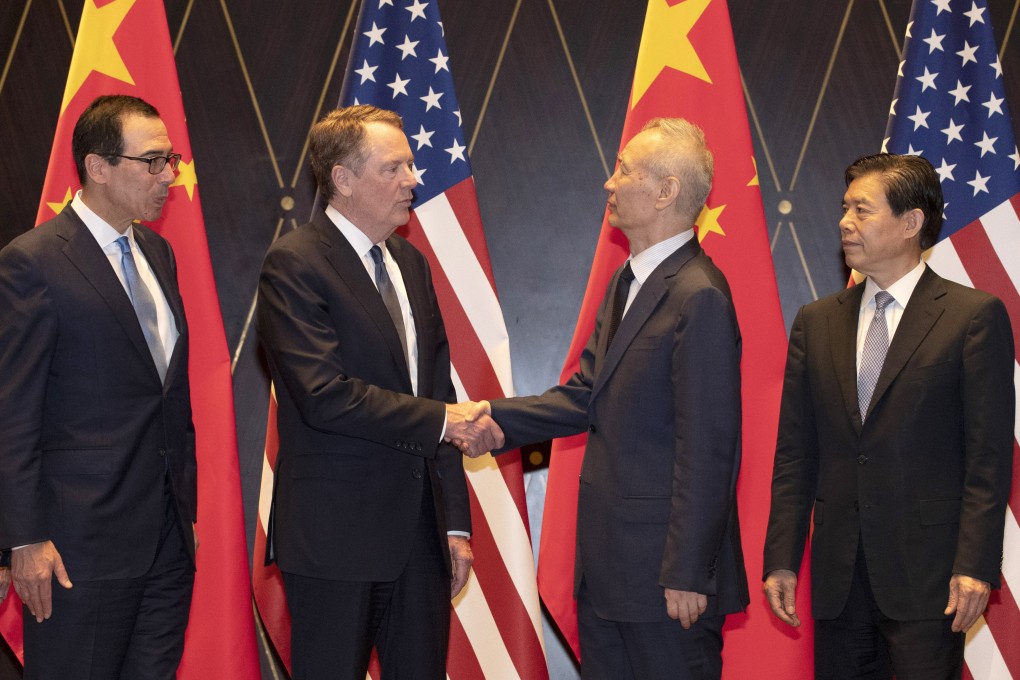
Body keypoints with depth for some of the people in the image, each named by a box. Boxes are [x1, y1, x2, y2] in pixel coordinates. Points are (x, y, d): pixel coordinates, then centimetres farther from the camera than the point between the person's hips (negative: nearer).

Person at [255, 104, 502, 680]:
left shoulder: (412, 264, 14)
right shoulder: (294, 264, -10)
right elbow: (325, 395, -21)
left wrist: (456, 523, 10)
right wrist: (442, 420, -17)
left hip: (420, 530, 7)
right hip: (336, 534, -7)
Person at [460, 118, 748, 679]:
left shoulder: (700, 298, -18)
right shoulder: (624, 284, 14)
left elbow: (706, 448, -21)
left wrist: (686, 573, -20)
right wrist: (495, 416, 1)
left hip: (664, 569, -9)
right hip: (606, 562, 9)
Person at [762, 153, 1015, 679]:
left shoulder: (974, 315, -3)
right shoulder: (816, 322, 11)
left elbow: (989, 454, -6)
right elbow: (795, 453, 11)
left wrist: (975, 564, -13)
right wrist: (781, 558, 6)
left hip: (925, 575, -4)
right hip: (838, 574, 5)